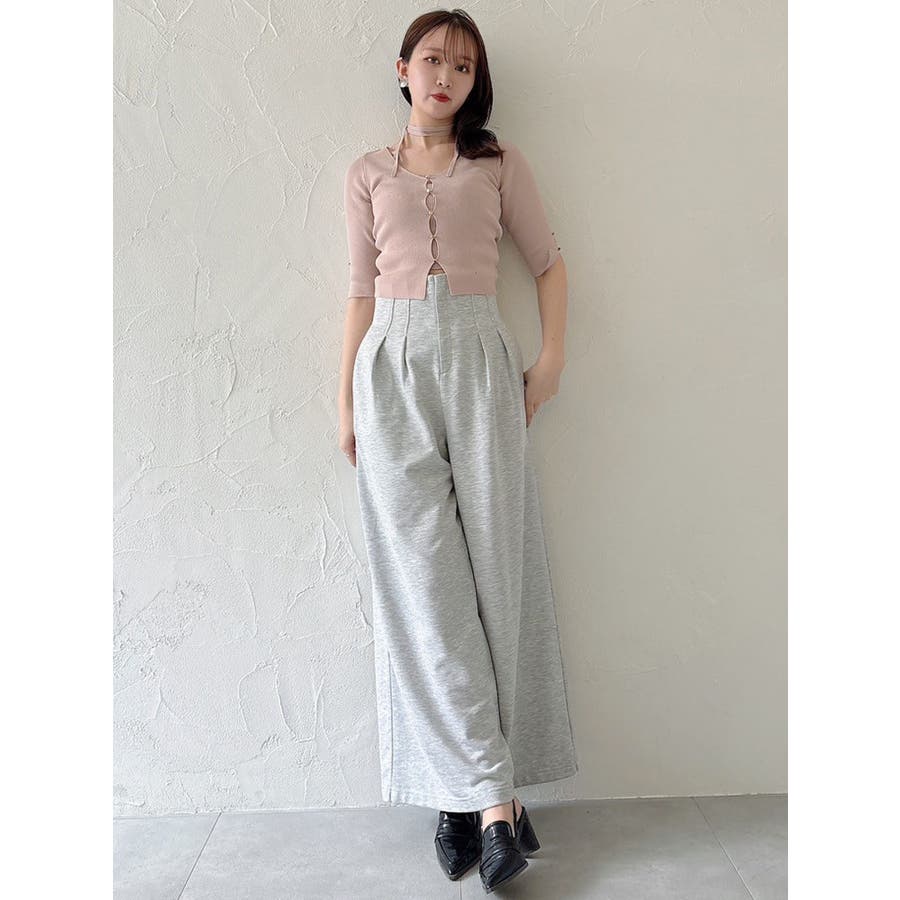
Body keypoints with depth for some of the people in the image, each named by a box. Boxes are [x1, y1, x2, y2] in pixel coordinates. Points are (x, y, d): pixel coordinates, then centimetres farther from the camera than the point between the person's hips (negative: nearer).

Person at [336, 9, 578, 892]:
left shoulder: (500, 162, 14)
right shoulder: (368, 173, 16)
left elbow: (547, 260, 15)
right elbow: (361, 290, 14)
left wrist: (552, 359, 2)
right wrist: (346, 400, 8)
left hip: (479, 362, 0)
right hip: (394, 366, 1)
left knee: (490, 563, -5)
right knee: (423, 575, -8)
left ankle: (465, 789, 7)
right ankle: (492, 793, -1)